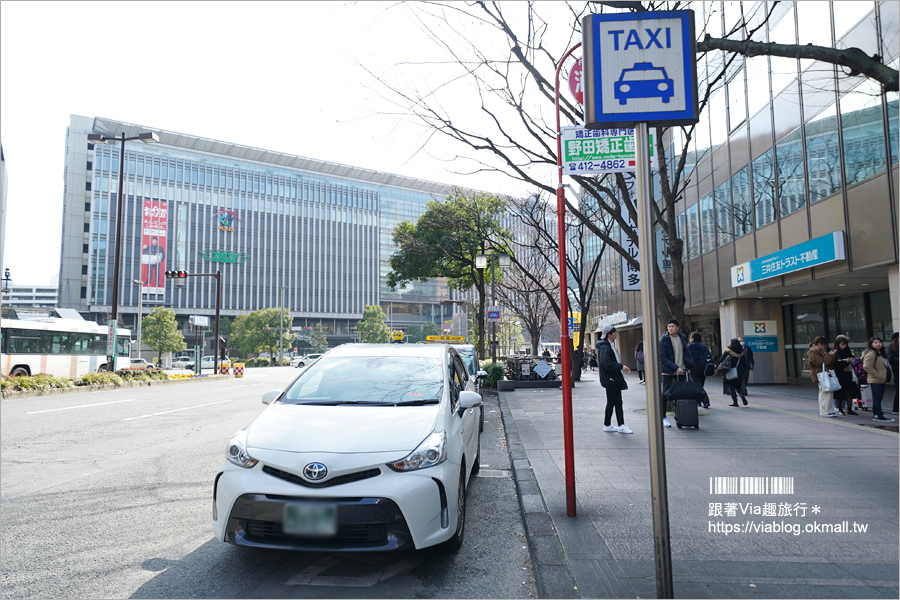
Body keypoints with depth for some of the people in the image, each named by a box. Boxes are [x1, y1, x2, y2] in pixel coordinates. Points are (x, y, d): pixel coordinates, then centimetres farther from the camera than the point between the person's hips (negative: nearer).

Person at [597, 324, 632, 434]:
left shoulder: (609, 346, 17)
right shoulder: (605, 347, -17)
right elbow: (606, 363, -25)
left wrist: (621, 368, 14)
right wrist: (621, 366, -20)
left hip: (615, 379, 10)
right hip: (610, 379, -10)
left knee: (618, 402, 8)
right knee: (611, 402, -1)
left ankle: (621, 426, 9)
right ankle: (607, 425, 10)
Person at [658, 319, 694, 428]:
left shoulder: (683, 338, 8)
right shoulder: (663, 340, -7)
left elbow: (686, 353, 16)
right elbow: (663, 358, -13)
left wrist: (688, 367, 5)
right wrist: (676, 367, -19)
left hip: (681, 370, 4)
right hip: (668, 371, -4)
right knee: (665, 394, -2)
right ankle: (663, 418, 5)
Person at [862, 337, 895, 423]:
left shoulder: (880, 353, 18)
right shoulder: (871, 353, -14)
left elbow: (885, 365, 28)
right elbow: (867, 366, -23)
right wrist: (877, 375, -20)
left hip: (881, 380, 10)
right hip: (875, 380, -10)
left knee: (877, 398, 13)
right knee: (877, 398, -7)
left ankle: (876, 414, 19)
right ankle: (879, 415, -6)